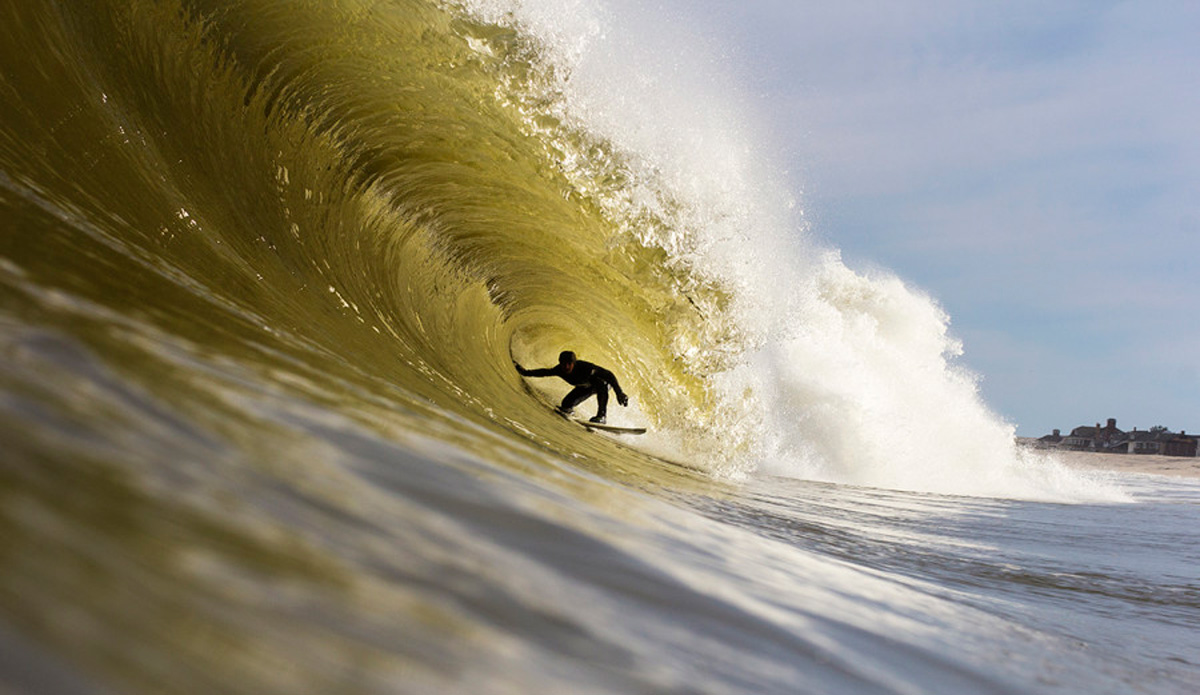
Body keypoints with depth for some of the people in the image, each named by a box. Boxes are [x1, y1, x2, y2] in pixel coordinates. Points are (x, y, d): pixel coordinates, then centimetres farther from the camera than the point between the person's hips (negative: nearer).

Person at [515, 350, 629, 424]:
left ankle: (601, 416, -36)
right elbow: (544, 372, -5)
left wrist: (619, 393, -42)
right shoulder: (559, 370, -25)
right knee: (566, 404, -7)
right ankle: (568, 408, 30)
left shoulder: (585, 367, -40)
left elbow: (609, 375, -38)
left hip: (602, 383, -5)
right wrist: (525, 372, -5)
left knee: (601, 384, -40)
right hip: (585, 388, 5)